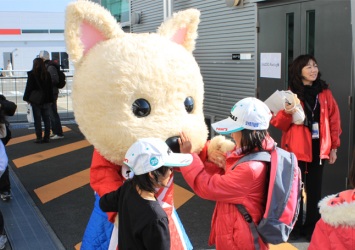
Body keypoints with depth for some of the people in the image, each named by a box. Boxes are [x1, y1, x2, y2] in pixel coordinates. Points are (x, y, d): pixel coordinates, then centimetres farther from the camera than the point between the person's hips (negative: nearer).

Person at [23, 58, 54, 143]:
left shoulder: (32, 74, -8)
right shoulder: (47, 74, 3)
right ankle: (46, 137, 10)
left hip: (36, 100, -4)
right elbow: (50, 87, 6)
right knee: (46, 119, 8)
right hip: (46, 100, 4)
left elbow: (29, 87, -6)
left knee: (37, 119, 2)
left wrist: (27, 98, 3)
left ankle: (39, 138, 2)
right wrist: (50, 99, 10)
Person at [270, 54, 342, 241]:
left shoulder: (324, 93, 5)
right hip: (296, 148, -2)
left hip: (318, 148, 2)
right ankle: (294, 227, 15)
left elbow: (334, 119, 8)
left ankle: (312, 228, 20)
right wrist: (287, 113, -23)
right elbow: (280, 124, -1)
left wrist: (334, 146, 6)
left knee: (314, 189, 9)